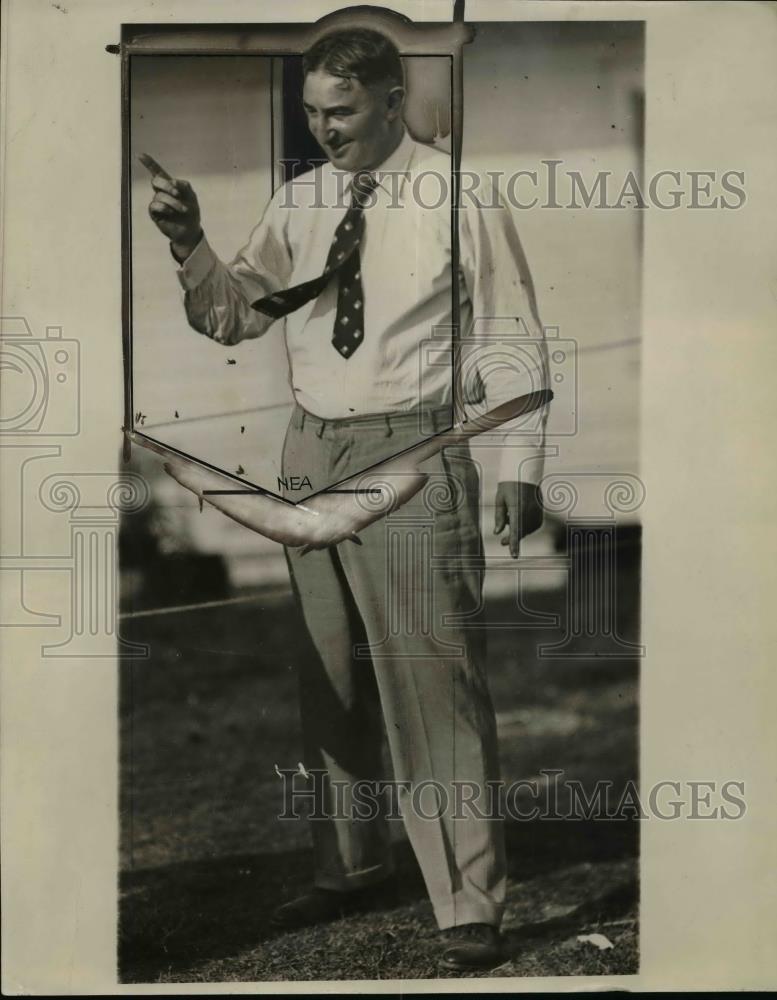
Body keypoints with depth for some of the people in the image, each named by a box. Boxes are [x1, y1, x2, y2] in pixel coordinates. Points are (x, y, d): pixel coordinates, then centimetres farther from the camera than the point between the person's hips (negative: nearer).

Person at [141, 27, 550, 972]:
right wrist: (189, 243, -6)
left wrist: (519, 467, -9)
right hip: (311, 452, 6)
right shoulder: (297, 202, 10)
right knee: (327, 675, 15)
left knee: (432, 680, -7)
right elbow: (232, 316, 11)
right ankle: (351, 866, 33)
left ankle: (468, 909, 5)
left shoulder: (458, 196, -4)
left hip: (411, 454, -6)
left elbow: (513, 338, -4)